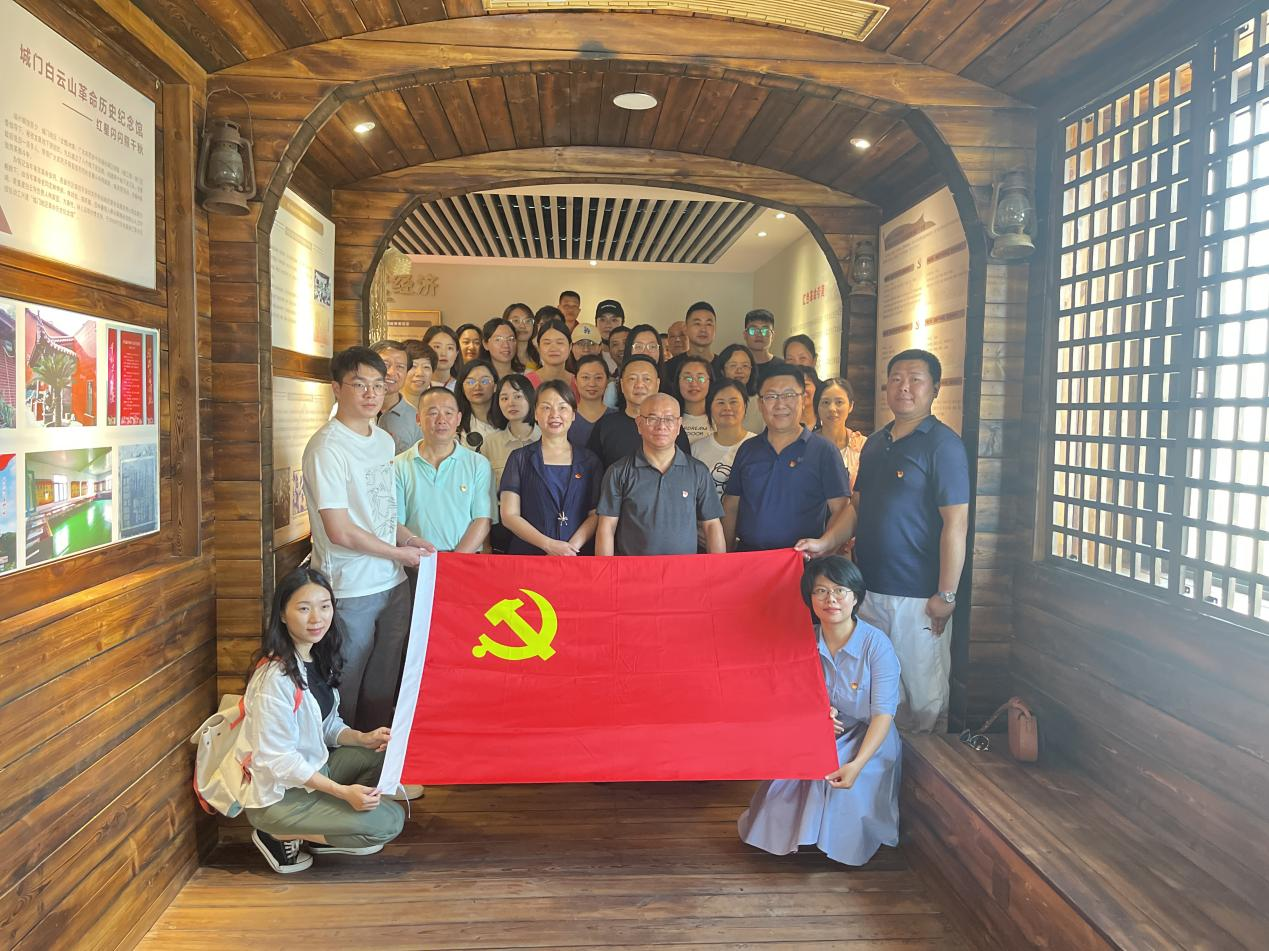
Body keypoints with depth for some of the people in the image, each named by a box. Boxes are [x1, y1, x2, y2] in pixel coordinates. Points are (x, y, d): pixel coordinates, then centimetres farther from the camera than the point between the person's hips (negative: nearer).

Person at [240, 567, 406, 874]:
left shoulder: (318, 659, 1)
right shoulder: (275, 677, -26)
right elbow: (276, 759, -25)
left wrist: (363, 738, -10)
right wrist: (343, 791, -28)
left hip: (312, 770, 8)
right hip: (276, 796, -8)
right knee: (388, 822, -15)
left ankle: (323, 834, 5)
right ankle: (280, 836, -1)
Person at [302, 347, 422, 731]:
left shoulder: (384, 440, 9)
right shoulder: (327, 447, -16)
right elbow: (341, 532, -20)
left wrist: (407, 538, 3)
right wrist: (398, 552, -9)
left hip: (393, 583, 8)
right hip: (350, 590, -7)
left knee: (383, 687, 18)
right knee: (345, 691, 6)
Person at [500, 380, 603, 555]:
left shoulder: (589, 461, 13)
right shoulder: (520, 459, 9)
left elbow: (595, 514, 7)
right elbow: (509, 515, 2)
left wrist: (571, 547, -10)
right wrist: (549, 545, -10)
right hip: (527, 553, 0)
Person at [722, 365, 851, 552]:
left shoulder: (824, 450, 1)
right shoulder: (747, 450, 12)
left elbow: (841, 509, -3)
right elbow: (731, 507, 13)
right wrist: (726, 556, 5)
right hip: (748, 556, 2)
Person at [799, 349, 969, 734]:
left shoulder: (943, 444, -10)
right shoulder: (875, 443, 12)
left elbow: (955, 522, -14)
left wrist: (946, 595, -17)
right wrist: (825, 543, 2)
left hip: (918, 594, -7)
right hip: (870, 586, 7)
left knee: (923, 691, 5)